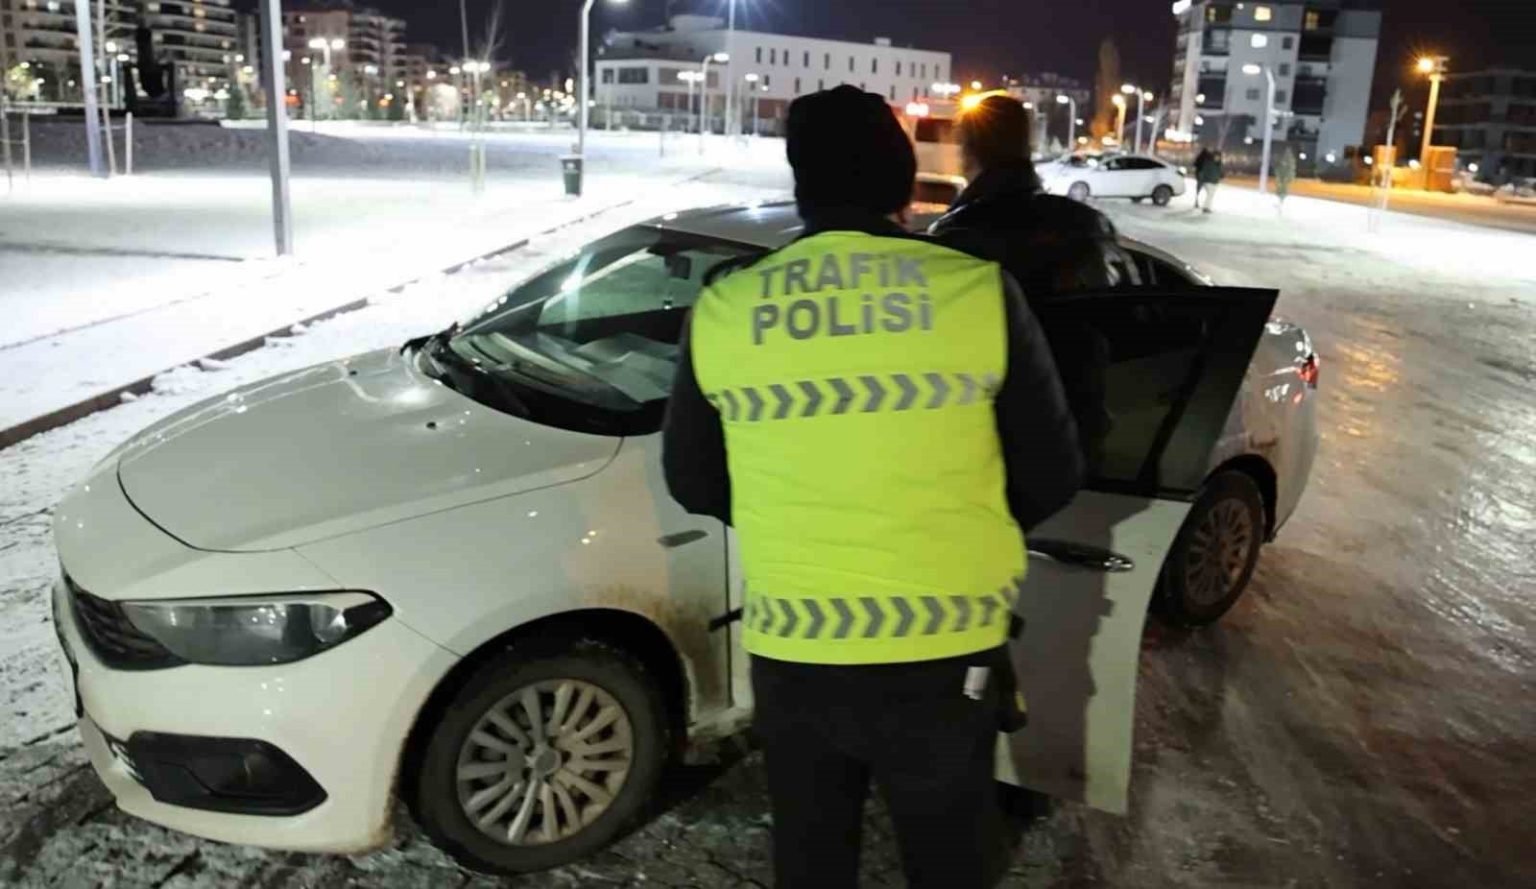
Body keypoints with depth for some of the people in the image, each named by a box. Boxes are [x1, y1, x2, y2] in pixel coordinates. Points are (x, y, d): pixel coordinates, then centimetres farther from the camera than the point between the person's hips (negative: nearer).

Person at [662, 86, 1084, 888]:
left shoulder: (721, 310, -4)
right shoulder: (979, 292, -10)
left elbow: (691, 481, 7)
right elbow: (1052, 474, -2)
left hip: (791, 654, 2)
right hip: (943, 655, -1)